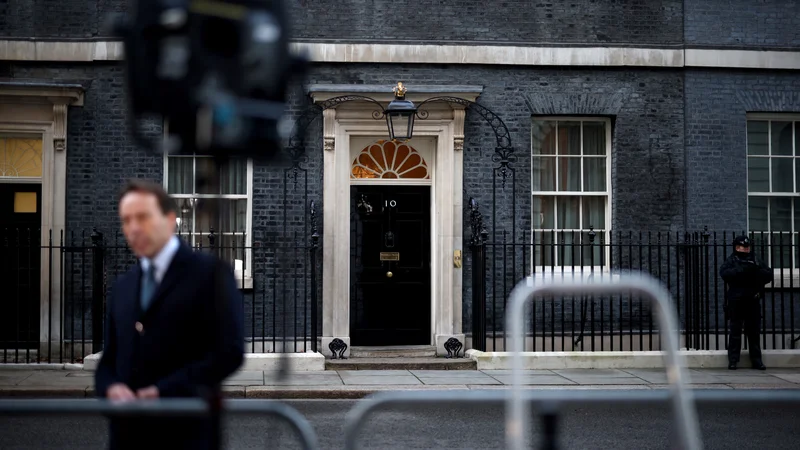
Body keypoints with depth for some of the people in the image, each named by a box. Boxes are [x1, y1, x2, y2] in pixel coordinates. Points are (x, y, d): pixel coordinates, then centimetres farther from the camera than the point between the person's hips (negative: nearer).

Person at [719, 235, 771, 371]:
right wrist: (742, 270, -22)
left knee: (754, 331, 7)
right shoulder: (731, 261, 5)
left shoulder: (756, 261, 15)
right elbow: (724, 273, -14)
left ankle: (756, 360, 13)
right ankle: (733, 360, 1)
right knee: (735, 332, -2)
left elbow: (769, 274, 6)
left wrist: (756, 271, -13)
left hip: (753, 301, 3)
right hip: (736, 301, -3)